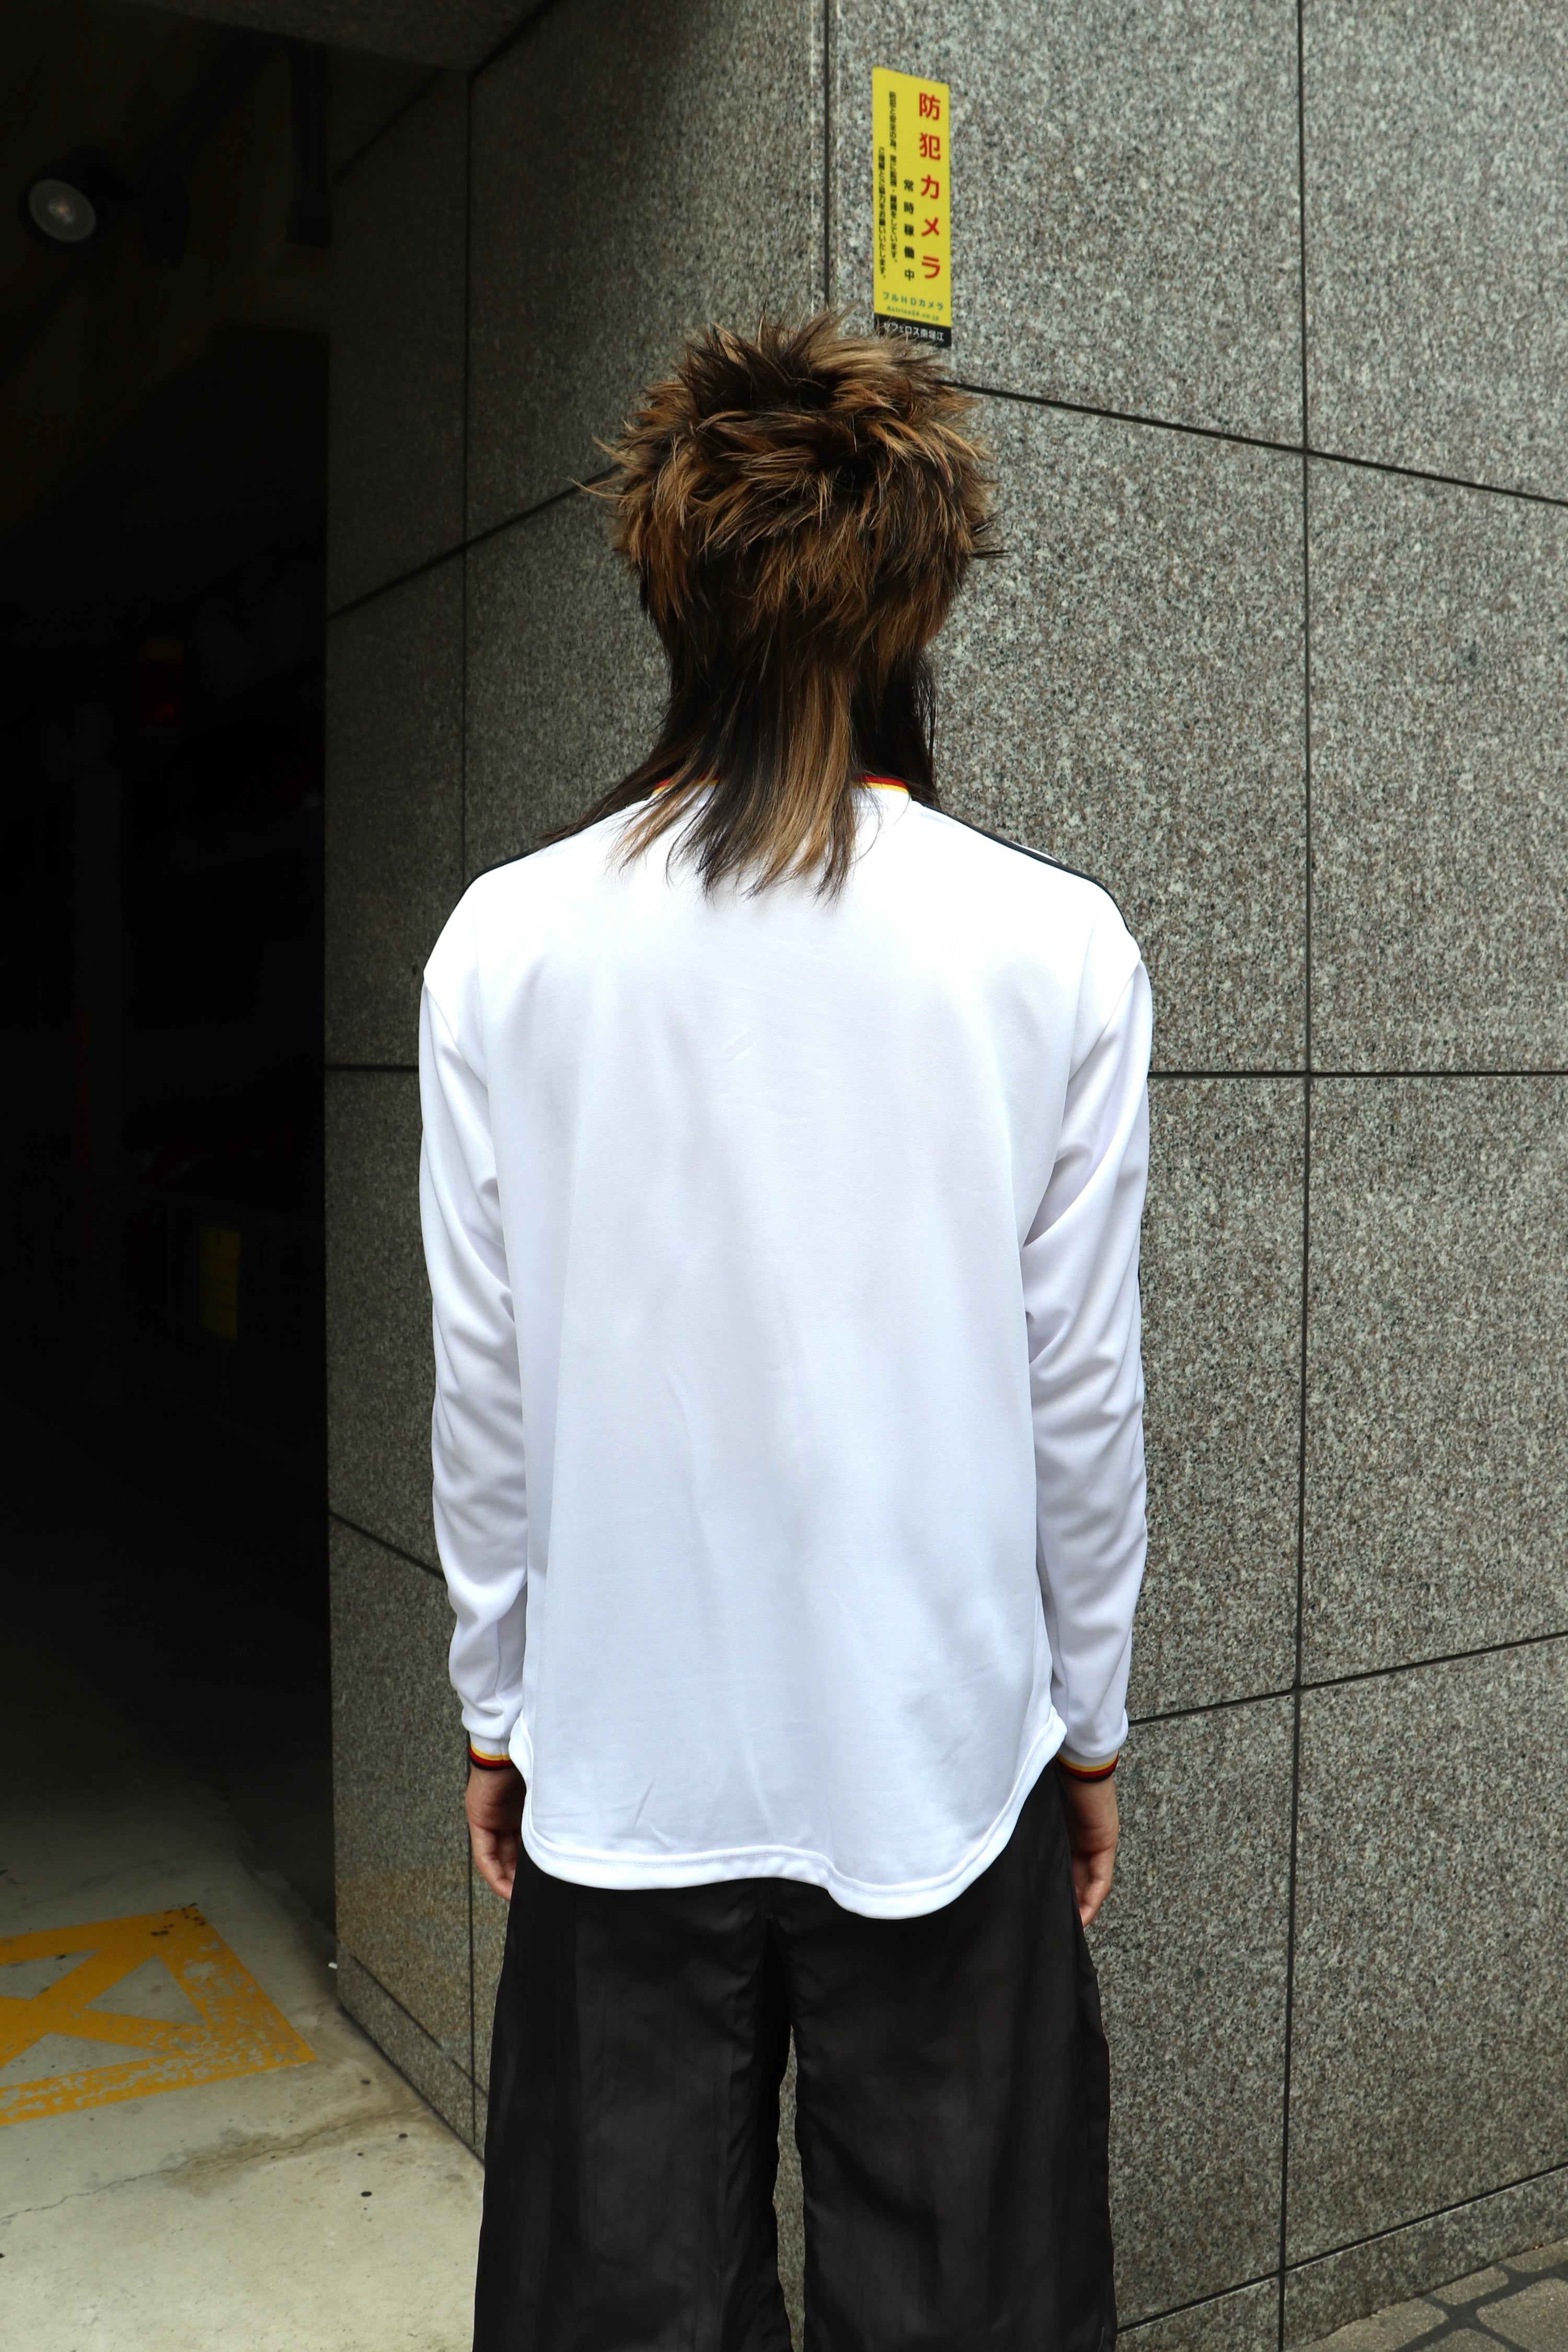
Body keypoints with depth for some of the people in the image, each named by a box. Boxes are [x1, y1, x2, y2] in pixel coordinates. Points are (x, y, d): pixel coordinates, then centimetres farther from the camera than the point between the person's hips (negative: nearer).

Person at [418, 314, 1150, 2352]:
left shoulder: (510, 943, -7)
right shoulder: (1057, 949, -9)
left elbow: (484, 1384, -3)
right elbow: (1084, 1392, -4)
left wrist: (498, 1701, 11)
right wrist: (1089, 1716, 9)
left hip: (627, 1760, 1)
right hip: (944, 1747, 0)